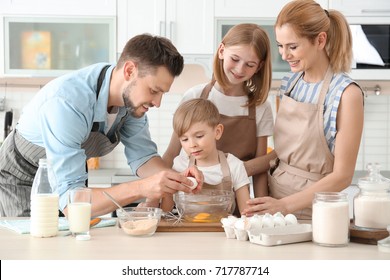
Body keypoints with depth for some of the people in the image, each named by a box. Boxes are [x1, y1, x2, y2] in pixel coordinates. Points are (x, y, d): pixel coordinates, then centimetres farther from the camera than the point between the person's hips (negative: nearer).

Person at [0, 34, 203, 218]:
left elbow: (142, 157, -6)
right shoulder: (65, 103, -38)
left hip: (70, 177, 6)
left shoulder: (132, 94, -16)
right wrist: (142, 188, -51)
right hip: (22, 179, -6)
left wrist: (175, 178, -27)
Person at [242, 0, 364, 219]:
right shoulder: (291, 83, 6)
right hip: (274, 201, 5)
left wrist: (284, 205, -17)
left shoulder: (346, 94, -12)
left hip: (311, 213, -5)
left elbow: (342, 176, -13)